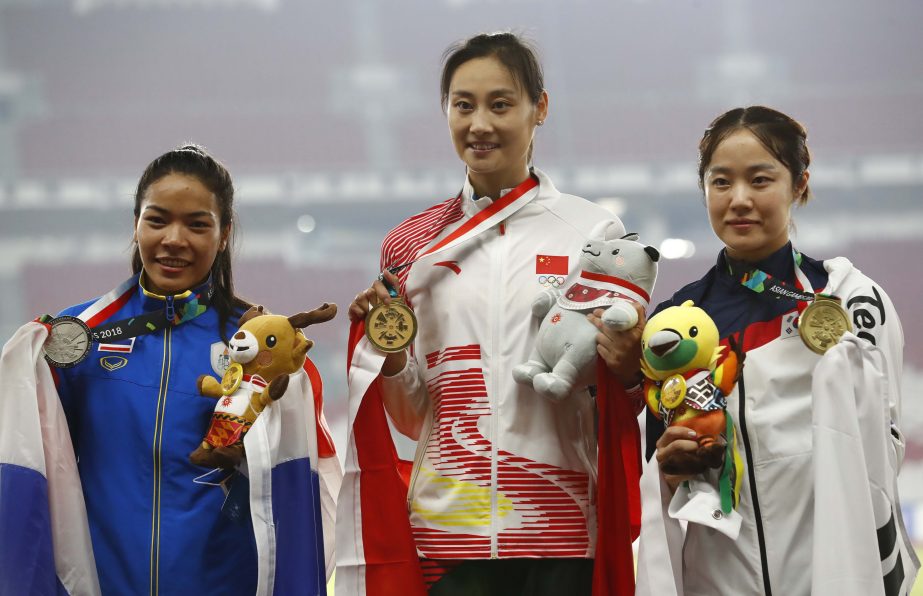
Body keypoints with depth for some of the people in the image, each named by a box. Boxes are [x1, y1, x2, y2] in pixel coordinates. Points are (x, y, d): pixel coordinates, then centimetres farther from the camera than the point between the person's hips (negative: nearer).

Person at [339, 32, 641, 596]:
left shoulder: (593, 230, 4)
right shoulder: (411, 245, 9)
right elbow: (414, 417, 14)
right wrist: (387, 356, -5)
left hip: (563, 528, -1)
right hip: (449, 524, 2)